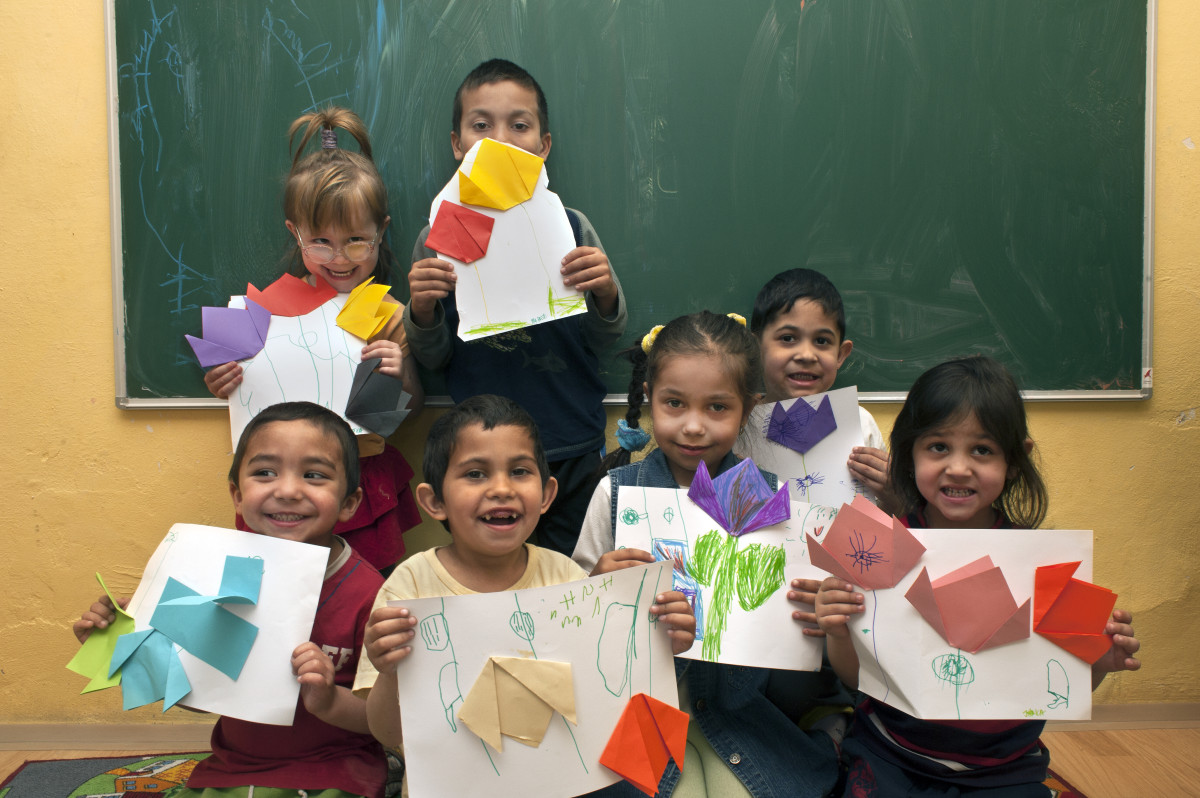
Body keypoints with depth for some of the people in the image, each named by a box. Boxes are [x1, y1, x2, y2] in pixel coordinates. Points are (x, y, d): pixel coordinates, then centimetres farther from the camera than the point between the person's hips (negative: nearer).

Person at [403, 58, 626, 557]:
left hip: (572, 450, 0)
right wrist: (423, 311, -16)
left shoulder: (570, 227, -2)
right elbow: (434, 360, 3)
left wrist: (605, 294, -17)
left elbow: (605, 340, 3)